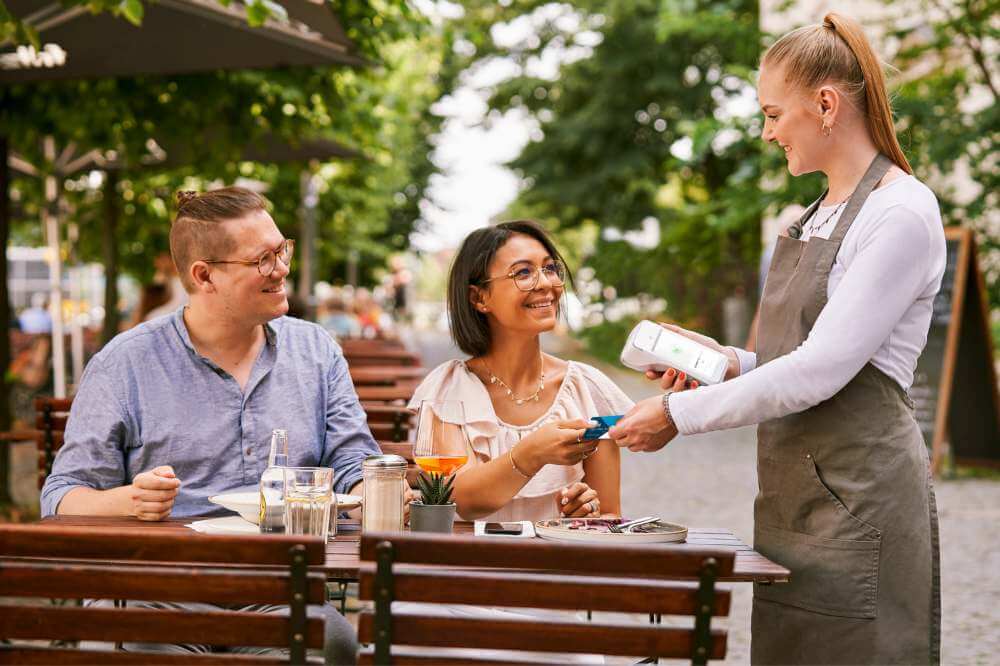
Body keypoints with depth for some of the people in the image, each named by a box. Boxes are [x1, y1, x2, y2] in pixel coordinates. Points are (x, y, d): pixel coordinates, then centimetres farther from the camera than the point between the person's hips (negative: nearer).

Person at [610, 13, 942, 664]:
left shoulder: (902, 213, -12)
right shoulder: (821, 215, 17)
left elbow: (821, 371, -18)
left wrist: (679, 414, -15)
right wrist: (728, 362, 4)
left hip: (859, 492, -8)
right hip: (797, 491, 8)